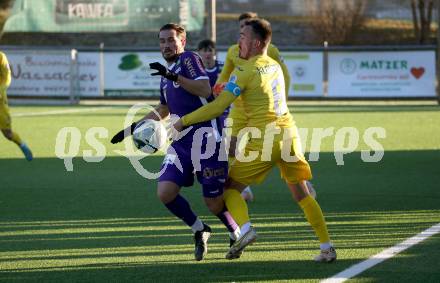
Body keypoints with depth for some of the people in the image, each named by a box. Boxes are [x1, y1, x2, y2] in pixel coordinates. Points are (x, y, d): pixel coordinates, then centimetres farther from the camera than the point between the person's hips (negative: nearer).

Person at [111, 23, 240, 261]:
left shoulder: (189, 59, -5)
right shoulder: (166, 74, 18)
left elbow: (205, 90, -23)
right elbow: (163, 110, 34)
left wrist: (174, 76, -30)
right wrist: (134, 128, 33)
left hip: (206, 141, -7)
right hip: (180, 143, 7)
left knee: (214, 203, -3)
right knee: (165, 192, -11)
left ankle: (237, 235, 27)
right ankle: (199, 231, 13)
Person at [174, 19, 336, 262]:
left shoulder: (245, 71, -8)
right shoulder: (274, 66, 14)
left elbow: (218, 107, -11)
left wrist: (184, 121, -4)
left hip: (264, 140, -6)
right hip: (289, 133, 6)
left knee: (230, 186, 7)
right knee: (301, 194, 12)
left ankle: (245, 229, -17)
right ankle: (327, 247, 5)